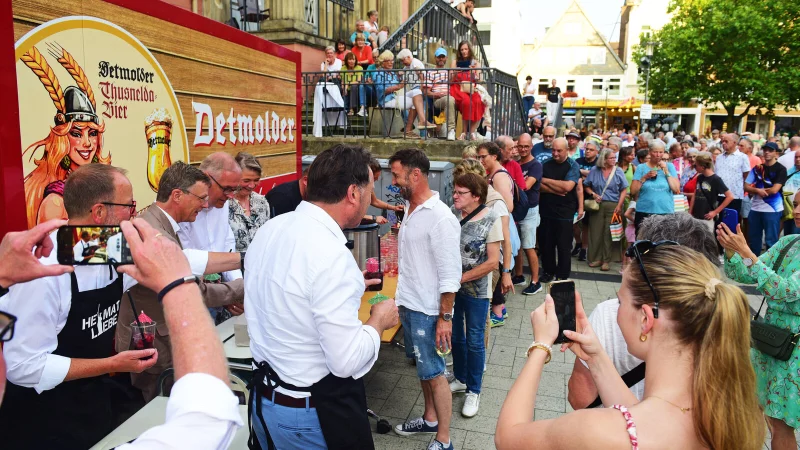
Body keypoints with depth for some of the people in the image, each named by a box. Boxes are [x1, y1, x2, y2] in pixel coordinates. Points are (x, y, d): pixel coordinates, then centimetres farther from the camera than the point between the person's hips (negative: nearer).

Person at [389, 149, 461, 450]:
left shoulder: (440, 218, -21)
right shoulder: (410, 209, 5)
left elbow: (450, 275, -19)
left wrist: (445, 317, -18)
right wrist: (402, 299, 16)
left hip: (427, 311, -8)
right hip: (407, 304, 8)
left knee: (434, 373, 4)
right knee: (422, 368, 21)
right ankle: (429, 419, 39)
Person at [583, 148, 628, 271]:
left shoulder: (618, 171, 3)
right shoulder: (595, 170, 6)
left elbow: (624, 190, 2)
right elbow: (586, 186, 12)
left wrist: (619, 206, -7)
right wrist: (593, 194, -7)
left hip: (613, 206, -1)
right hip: (597, 205, 1)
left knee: (609, 234, 0)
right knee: (595, 232, 1)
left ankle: (606, 260, 7)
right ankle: (596, 258, 12)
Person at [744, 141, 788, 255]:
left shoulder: (781, 169, -5)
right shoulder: (757, 168, 9)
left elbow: (774, 190, -14)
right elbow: (746, 186, 5)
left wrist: (755, 191, -4)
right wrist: (758, 190, -14)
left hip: (772, 209, -5)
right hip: (755, 208, 5)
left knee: (771, 240, 1)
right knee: (753, 238, 13)